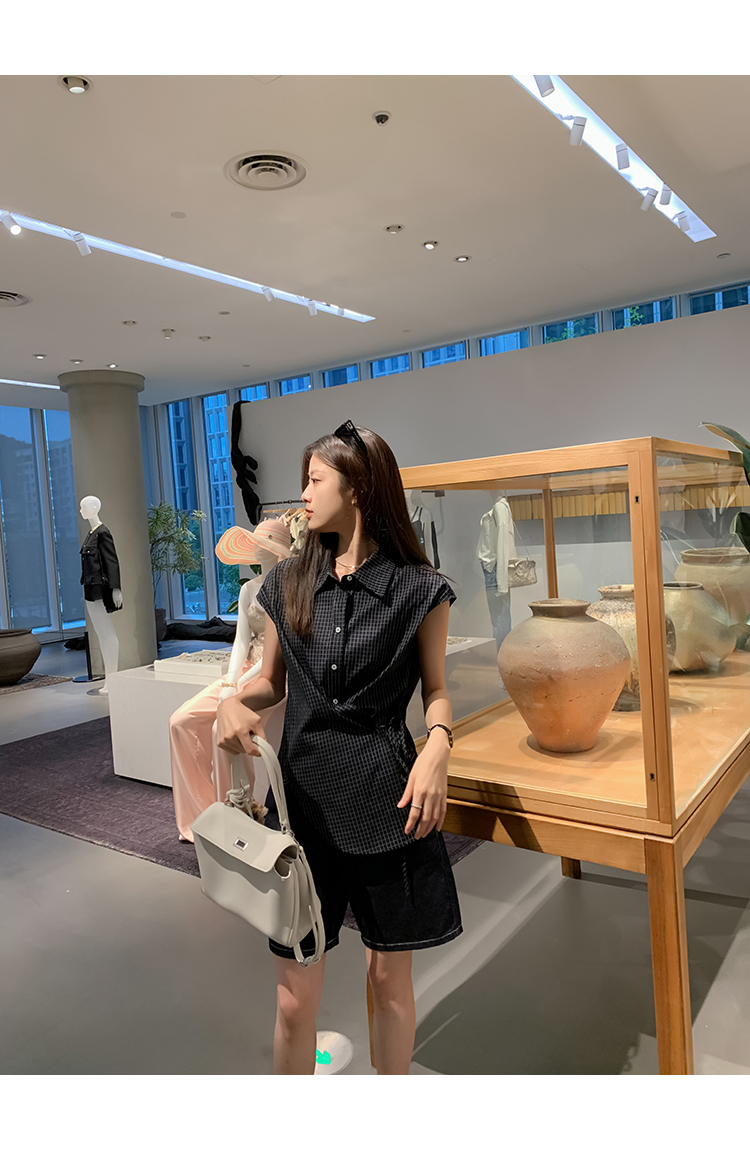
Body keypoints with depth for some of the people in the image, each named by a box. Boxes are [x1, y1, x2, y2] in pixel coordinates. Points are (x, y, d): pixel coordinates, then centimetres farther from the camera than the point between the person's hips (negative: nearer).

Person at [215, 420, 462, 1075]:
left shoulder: (418, 588, -4)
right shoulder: (288, 584, 5)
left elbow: (435, 688, 3)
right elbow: (272, 681, 13)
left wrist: (438, 745, -17)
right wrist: (235, 702, -8)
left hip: (389, 802, -2)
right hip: (303, 796, 2)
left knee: (390, 978, 15)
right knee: (295, 997, 8)